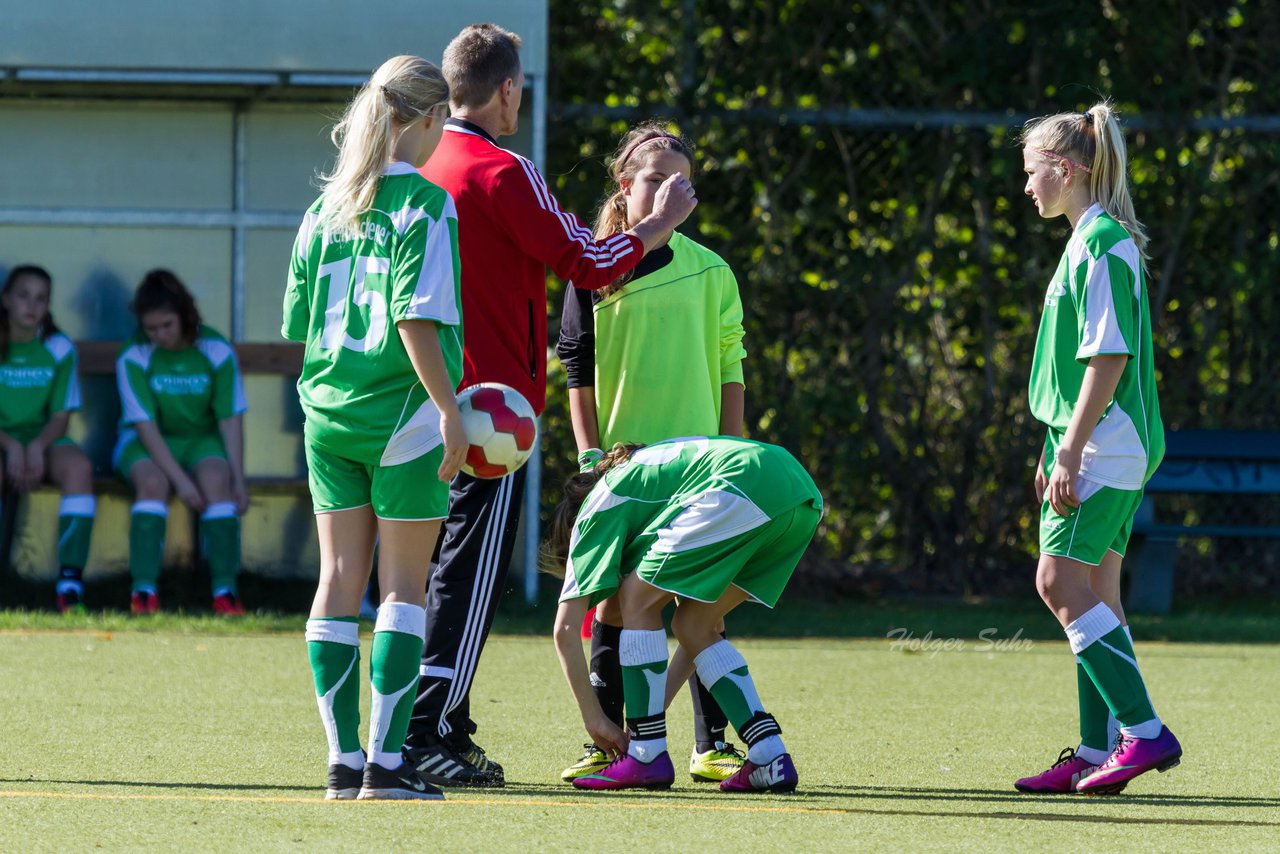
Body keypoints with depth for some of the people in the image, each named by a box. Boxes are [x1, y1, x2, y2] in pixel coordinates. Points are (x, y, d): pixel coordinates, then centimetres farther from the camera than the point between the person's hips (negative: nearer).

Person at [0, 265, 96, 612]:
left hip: (42, 440, 2)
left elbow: (61, 416, 2)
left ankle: (70, 581, -35)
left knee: (79, 466, -31)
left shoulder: (59, 348, 3)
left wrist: (37, 446, -17)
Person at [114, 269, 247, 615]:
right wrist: (180, 480, -25)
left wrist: (238, 480, -16)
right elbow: (145, 424, -16)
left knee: (216, 479, -32)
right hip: (145, 444, -1)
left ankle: (225, 590, -34)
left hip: (201, 440, 1)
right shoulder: (134, 357, -12)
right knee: (152, 481, -34)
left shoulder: (216, 350, -8)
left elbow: (231, 418, -8)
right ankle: (144, 590, -37)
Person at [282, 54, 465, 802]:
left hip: (328, 410, 6)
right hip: (402, 413, -6)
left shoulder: (326, 209, 10)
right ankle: (387, 763, -5)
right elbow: (417, 318, -17)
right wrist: (449, 407, -14)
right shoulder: (424, 204, -9)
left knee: (339, 581, 7)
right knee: (403, 586, 0)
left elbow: (299, 324, 13)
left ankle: (344, 761, 6)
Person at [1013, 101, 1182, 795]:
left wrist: (1071, 452, -22)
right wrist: (1056, 451, 24)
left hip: (1107, 445, -10)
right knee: (1093, 593, 10)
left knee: (1062, 581, -15)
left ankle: (1145, 731, -17)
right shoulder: (1087, 242, 17)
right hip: (1095, 447, 10)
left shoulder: (1105, 244, -14)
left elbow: (1110, 357, -20)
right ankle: (1095, 753, 12)